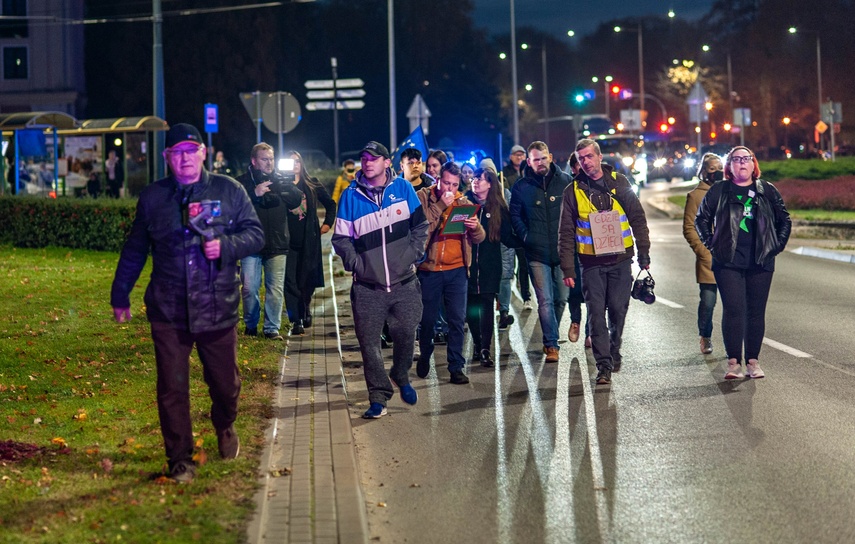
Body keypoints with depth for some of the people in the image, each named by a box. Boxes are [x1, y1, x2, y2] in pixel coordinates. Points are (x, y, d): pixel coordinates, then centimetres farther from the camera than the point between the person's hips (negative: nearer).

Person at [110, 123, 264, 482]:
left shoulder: (228, 190, 3)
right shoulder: (153, 197, 8)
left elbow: (255, 234, 2)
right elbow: (134, 251, 15)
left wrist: (226, 245, -17)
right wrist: (120, 295, 19)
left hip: (218, 308, 0)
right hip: (168, 311, 1)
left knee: (225, 382, 9)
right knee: (172, 389, 0)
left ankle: (225, 427, 41)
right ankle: (180, 460, 11)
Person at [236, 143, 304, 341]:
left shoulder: (280, 180, 11)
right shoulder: (243, 181, 0)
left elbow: (298, 198, 0)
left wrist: (278, 188, -12)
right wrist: (254, 194, -23)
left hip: (277, 244, 2)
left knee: (276, 289, 0)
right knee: (249, 289, 2)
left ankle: (272, 328, 8)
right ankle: (250, 325, 20)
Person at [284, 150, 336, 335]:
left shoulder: (312, 185, 9)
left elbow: (330, 203, 20)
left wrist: (328, 223, 14)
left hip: (309, 240, 2)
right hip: (288, 240, -2)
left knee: (308, 280, 7)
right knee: (290, 281, -8)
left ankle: (305, 311, 32)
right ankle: (296, 321, -6)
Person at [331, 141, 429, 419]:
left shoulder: (402, 188, 1)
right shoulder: (351, 195, -1)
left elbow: (420, 225, 10)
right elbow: (341, 238, 2)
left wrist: (414, 254, 0)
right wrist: (356, 264, -8)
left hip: (404, 283, 0)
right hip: (367, 287, 0)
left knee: (405, 334, 2)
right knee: (369, 343, -1)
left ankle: (401, 377, 31)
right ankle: (379, 396, 10)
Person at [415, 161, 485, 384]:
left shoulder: (463, 202, 6)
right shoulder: (423, 197, -3)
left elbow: (479, 238, 1)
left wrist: (475, 227, -21)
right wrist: (441, 206, -19)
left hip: (457, 269, 2)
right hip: (429, 269, -2)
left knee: (457, 319, 0)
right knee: (428, 319, 8)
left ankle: (456, 366, 7)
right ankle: (425, 357, 31)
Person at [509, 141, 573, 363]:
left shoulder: (565, 182, 3)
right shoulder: (521, 187, 2)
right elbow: (515, 215, 9)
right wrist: (526, 236, -2)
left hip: (563, 251, 2)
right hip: (537, 253, -2)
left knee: (561, 298, 9)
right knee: (545, 300, -7)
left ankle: (550, 338, 27)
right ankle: (551, 344, -4)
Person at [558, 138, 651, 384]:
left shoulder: (619, 182, 3)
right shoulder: (573, 190, 2)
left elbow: (637, 218, 7)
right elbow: (566, 233, 3)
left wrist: (643, 253, 2)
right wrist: (568, 269, -2)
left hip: (620, 260, 1)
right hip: (591, 262, 0)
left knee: (618, 309, 5)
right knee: (596, 313, -5)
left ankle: (614, 352, 28)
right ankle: (604, 365, -2)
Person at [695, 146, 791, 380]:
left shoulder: (767, 191, 8)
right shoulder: (718, 191, 5)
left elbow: (784, 220, 16)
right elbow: (701, 219, 13)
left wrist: (777, 245, 6)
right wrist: (711, 243, 3)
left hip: (761, 263, 2)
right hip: (728, 262, -2)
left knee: (756, 311, 3)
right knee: (733, 309, -9)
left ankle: (753, 361, 12)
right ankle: (733, 362, -5)